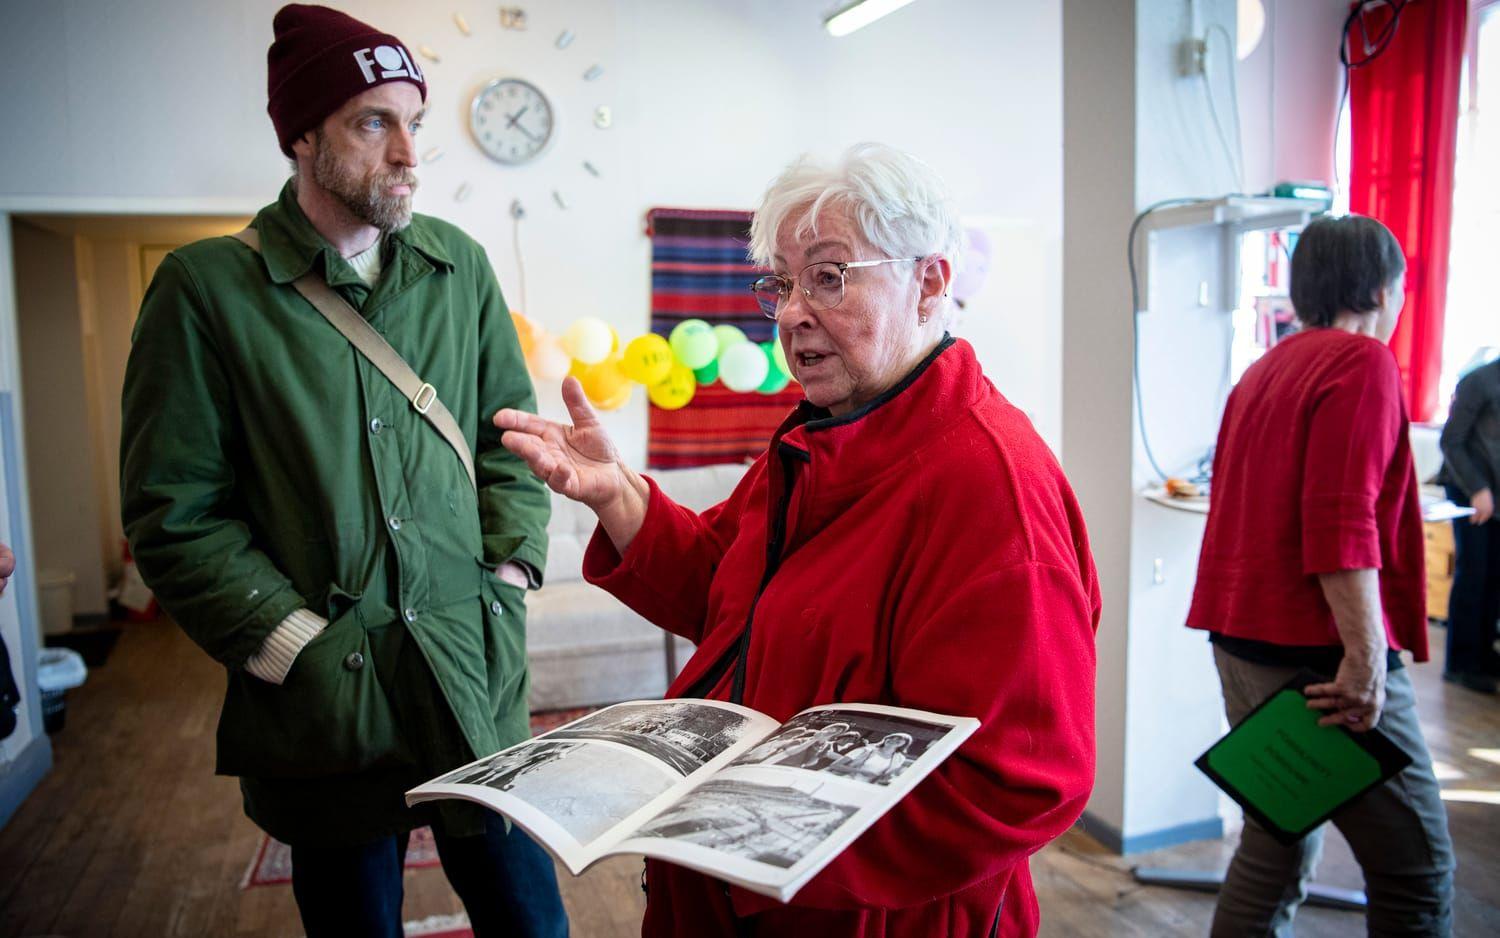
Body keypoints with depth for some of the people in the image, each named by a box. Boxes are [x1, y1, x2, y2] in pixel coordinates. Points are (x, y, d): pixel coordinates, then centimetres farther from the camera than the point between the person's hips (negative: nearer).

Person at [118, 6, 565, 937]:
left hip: (477, 684, 3)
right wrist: (301, 647, -11)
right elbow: (175, 513, -5)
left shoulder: (460, 265, 6)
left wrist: (509, 575, 0)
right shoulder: (208, 287, -5)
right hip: (324, 704, -2)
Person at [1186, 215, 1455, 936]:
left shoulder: (1265, 370, 17)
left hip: (1243, 642, 9)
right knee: (1417, 867, 2)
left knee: (1277, 845, 16)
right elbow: (1343, 522, -20)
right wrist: (1365, 658, -20)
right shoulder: (1363, 363, -9)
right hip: (1317, 652, -9)